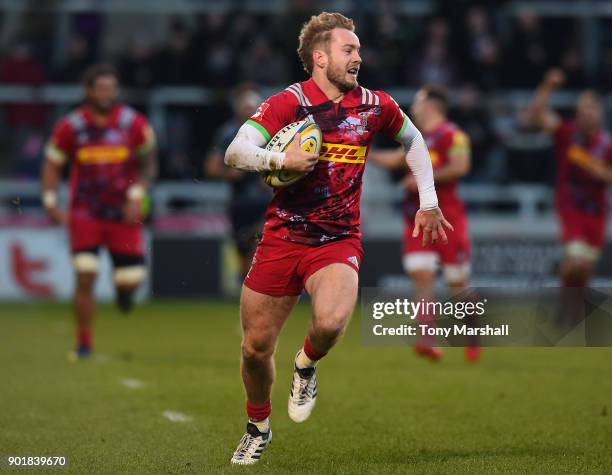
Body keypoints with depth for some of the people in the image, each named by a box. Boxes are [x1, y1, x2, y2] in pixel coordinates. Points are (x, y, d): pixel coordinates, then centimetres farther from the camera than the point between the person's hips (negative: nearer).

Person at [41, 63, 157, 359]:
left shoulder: (134, 124, -5)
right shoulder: (70, 127, -6)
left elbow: (149, 163, 6)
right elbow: (52, 165, 6)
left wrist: (136, 195, -8)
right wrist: (51, 202, -5)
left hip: (123, 212, 1)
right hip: (85, 211, -1)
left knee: (131, 281, -3)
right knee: (85, 278, -10)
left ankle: (124, 285, 36)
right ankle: (84, 343, 2)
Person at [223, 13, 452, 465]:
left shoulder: (374, 105, 1)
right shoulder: (288, 102, -8)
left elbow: (413, 138, 21)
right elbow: (235, 152, -17)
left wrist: (428, 202, 19)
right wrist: (278, 159, -34)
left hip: (338, 242, 0)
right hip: (281, 239, 0)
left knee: (331, 321, -30)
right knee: (256, 348, 5)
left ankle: (306, 366, 5)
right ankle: (258, 427, 34)